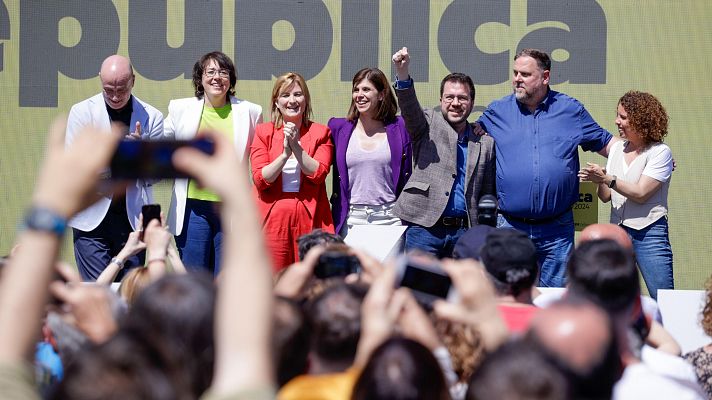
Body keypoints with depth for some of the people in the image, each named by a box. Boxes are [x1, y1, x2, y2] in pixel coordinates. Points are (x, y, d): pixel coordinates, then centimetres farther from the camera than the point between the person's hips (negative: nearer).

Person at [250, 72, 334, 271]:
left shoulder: (320, 133, 9)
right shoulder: (263, 133, 9)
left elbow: (318, 174, -4)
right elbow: (260, 179, -1)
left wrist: (296, 146, -11)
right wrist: (285, 154, -12)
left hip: (310, 219, 0)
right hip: (273, 220, 0)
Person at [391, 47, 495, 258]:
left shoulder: (485, 144, 15)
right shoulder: (429, 124, 9)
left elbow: (488, 194, 17)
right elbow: (410, 108, -12)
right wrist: (402, 74, -31)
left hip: (464, 232, 3)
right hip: (424, 226, -2)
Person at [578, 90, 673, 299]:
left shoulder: (660, 152, -8)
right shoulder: (617, 148, 10)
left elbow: (641, 193, -15)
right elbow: (606, 196, 11)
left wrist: (607, 178, -17)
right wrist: (597, 181, -9)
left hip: (649, 233, -6)